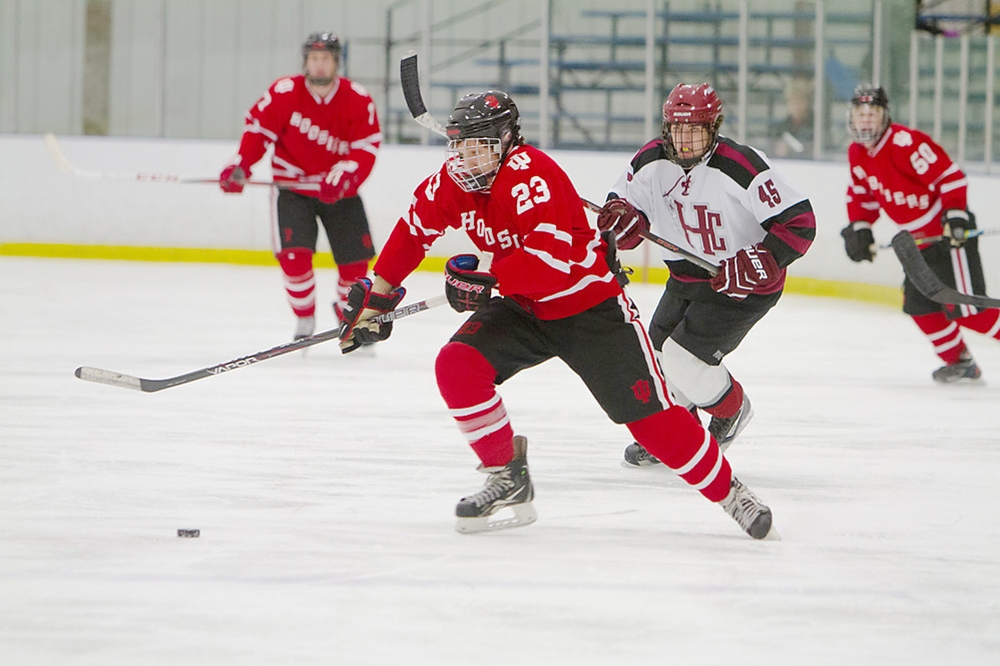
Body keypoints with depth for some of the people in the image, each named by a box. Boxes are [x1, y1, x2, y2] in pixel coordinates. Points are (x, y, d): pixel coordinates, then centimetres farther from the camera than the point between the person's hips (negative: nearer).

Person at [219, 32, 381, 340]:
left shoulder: (358, 100, -11)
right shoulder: (284, 93, -13)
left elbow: (365, 149, -15)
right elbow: (258, 129, -6)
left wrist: (343, 177, -32)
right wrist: (239, 166, -19)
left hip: (340, 191, 2)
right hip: (292, 186, -2)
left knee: (356, 258, 1)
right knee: (294, 254, -18)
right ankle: (305, 320, 3)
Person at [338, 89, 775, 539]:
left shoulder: (531, 174, -29)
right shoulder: (451, 182, -5)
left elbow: (554, 259, -38)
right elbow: (413, 231, 12)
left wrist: (487, 279, -36)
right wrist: (378, 295, 10)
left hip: (590, 304, -7)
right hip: (523, 309, 7)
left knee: (650, 416, -11)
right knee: (457, 364, -17)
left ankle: (728, 493, 6)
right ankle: (508, 478, -3)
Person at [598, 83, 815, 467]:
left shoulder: (741, 168, -27)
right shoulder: (652, 161, -8)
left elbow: (799, 223, -25)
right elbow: (626, 202, 5)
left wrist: (759, 261, -33)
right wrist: (620, 217, -19)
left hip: (742, 284, -7)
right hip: (685, 277, 7)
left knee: (684, 358, -15)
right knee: (659, 357, 10)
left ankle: (731, 410, 15)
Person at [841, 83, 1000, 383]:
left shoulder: (905, 142, -23)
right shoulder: (857, 153, 5)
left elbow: (950, 175, -23)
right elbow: (861, 194, 18)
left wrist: (954, 215, -29)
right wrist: (859, 228, 5)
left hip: (951, 233, -9)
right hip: (919, 239, 9)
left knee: (965, 309, -15)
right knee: (919, 305, 6)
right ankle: (961, 363, 18)